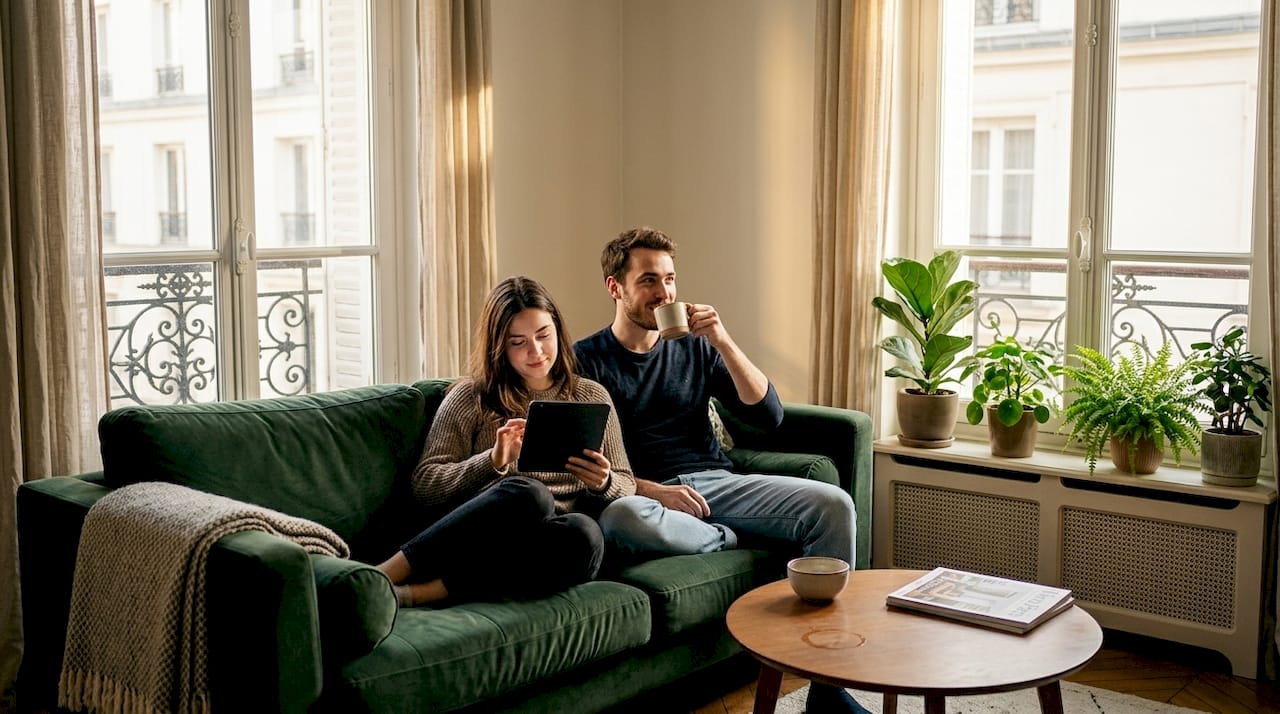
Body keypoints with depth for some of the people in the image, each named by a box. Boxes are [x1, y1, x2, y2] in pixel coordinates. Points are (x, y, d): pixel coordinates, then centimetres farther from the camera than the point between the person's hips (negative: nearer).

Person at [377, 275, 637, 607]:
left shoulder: (592, 397, 20)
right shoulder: (469, 398, 12)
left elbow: (627, 488, 20)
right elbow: (425, 484, 3)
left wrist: (604, 483, -4)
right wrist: (493, 461, -13)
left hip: (557, 541, 3)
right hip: (484, 537, -2)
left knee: (585, 535, -36)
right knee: (528, 494, -37)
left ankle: (414, 593, -36)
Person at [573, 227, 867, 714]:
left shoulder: (695, 347, 15)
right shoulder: (586, 361, 3)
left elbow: (769, 415, 5)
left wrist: (723, 341, -6)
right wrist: (651, 490, -20)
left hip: (716, 483, 4)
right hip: (644, 494, -4)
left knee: (833, 505, -18)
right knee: (621, 517, -41)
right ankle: (732, 542, -11)